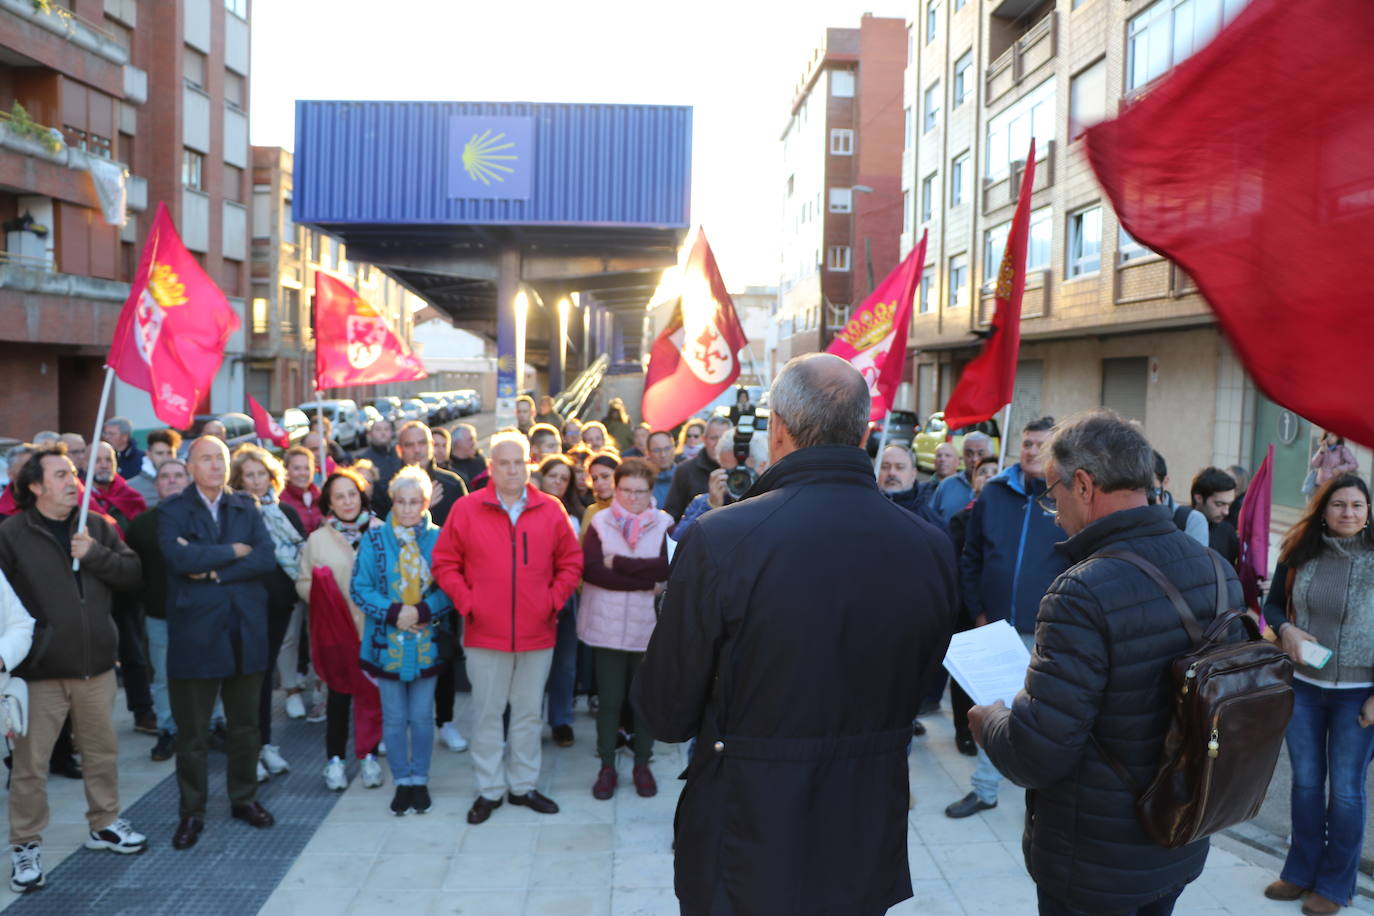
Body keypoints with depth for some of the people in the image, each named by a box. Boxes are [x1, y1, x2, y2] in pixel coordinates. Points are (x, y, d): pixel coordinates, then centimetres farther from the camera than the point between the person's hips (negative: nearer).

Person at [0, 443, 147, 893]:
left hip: (96, 663, 4)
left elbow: (133, 573, 1)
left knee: (103, 751, 16)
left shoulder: (96, 526, 5)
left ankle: (104, 824, 34)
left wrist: (95, 553, -14)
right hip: (39, 670, -4)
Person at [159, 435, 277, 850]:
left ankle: (244, 799, 30)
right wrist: (234, 551, -11)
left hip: (245, 631, 3)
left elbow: (266, 558, -7)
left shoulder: (247, 507, 7)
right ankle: (192, 812, 20)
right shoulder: (173, 511, -2)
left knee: (245, 724, 14)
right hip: (195, 633, -3)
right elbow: (180, 557, -20)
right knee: (192, 731, 6)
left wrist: (213, 571, -14)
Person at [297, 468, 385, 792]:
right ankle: (334, 760, 22)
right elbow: (303, 583, 6)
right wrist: (322, 593, -14)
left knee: (372, 691, 6)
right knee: (339, 692, 9)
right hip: (336, 628, 1)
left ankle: (369, 756, 22)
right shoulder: (318, 539, 4)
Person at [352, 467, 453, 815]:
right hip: (387, 642, 0)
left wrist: (423, 611, -19)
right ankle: (402, 781, 24)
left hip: (426, 643, 0)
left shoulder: (438, 539, -2)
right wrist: (393, 613, -16)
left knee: (422, 716, 9)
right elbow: (360, 588, -4)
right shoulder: (375, 539, -2)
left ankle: (420, 779, 25)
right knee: (394, 718, 9)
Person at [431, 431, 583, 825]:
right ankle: (489, 790, 22)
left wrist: (554, 599, -2)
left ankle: (523, 785, 27)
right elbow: (444, 563, 2)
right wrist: (466, 601, -7)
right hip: (485, 634, -1)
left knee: (529, 713, 12)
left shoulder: (551, 510, 1)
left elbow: (571, 563, 8)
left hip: (538, 633, 2)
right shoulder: (467, 509, -3)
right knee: (487, 714, 8)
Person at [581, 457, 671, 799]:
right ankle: (606, 766, 23)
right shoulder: (600, 524, 0)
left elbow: (667, 567, -16)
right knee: (609, 699, 7)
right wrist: (645, 581, -16)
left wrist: (618, 562, -13)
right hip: (607, 627, 0)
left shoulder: (663, 525, 0)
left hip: (649, 627, 0)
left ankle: (642, 764, 27)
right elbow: (590, 570, -13)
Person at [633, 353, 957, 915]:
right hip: (868, 848, 4)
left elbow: (663, 714, -13)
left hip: (747, 852, -3)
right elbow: (915, 690, 5)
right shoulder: (931, 548, -10)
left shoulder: (719, 539, -23)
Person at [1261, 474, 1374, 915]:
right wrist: (1285, 629, -12)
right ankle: (1300, 871, 28)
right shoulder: (1299, 554, 0)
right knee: (1306, 781, 13)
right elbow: (1273, 603, 11)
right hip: (1302, 686, 3)